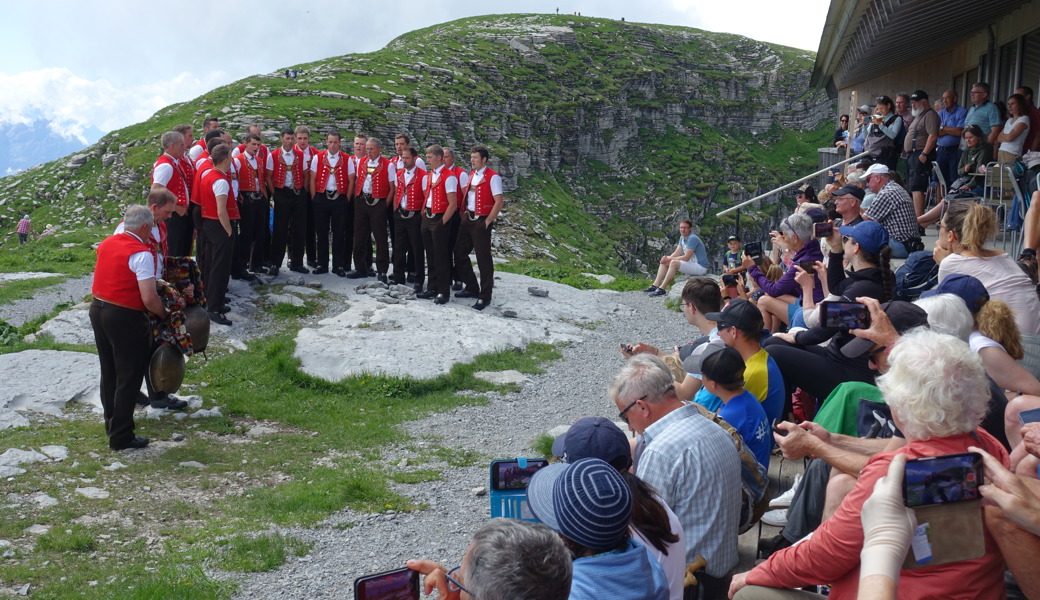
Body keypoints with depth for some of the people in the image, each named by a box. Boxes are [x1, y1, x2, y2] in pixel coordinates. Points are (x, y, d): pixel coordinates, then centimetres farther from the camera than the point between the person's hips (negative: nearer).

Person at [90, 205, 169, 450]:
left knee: (109, 372, 22)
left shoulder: (107, 243, 6)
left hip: (97, 310, 8)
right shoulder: (142, 253, -18)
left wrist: (155, 281, 20)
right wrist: (165, 315, -5)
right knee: (128, 377, 4)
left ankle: (111, 422, 36)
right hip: (124, 318, -8)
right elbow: (149, 298, -23)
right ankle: (121, 436, 10)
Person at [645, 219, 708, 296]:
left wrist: (669, 259, -20)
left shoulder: (692, 238, -21)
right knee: (664, 262, 3)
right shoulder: (682, 237, 9)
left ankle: (662, 289, -27)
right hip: (691, 263, 10)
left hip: (700, 267, -10)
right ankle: (655, 285, -6)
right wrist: (667, 258, -13)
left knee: (674, 263, -30)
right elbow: (677, 253, 7)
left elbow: (686, 257, -24)